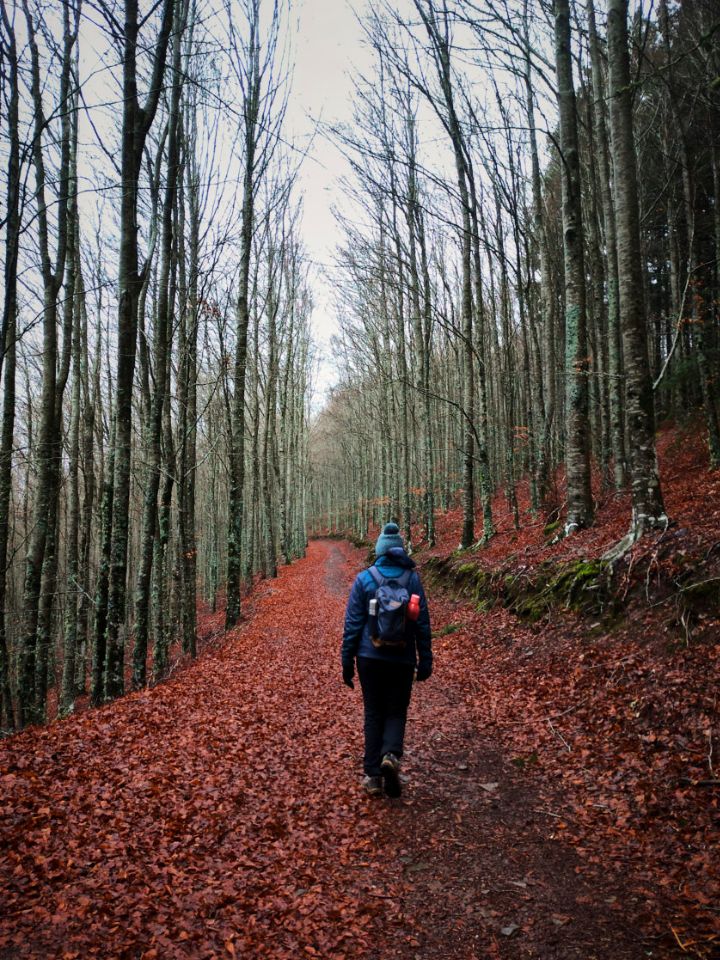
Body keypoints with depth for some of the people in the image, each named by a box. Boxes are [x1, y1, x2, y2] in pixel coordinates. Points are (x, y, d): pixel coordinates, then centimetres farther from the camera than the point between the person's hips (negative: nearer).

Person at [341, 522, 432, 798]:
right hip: (402, 660, 0)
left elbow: (352, 623, -4)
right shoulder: (412, 579, -2)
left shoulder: (364, 579, -5)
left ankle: (373, 776, 12)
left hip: (370, 658, 0)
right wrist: (425, 660, 7)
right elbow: (423, 623, -1)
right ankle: (391, 755, -13)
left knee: (374, 713, 13)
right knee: (396, 712, 13)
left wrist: (347, 661, 3)